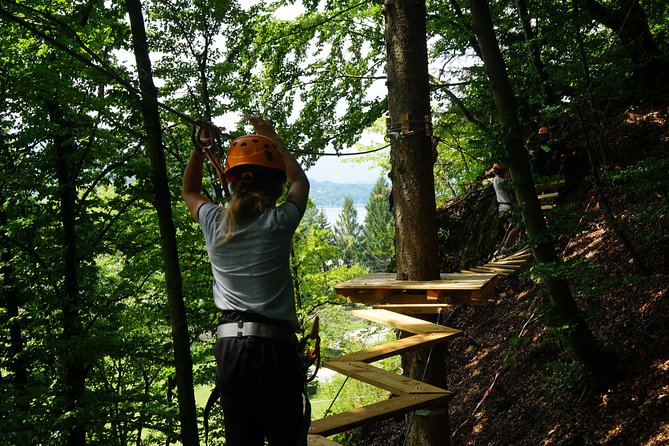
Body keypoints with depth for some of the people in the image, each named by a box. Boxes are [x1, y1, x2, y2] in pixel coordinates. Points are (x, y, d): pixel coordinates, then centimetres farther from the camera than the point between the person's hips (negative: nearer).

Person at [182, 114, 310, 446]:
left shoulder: (215, 223, 3)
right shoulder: (278, 223, -5)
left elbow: (189, 193, 29)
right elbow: (300, 181, 18)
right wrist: (273, 138, 28)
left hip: (228, 347, 4)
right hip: (273, 347, -4)